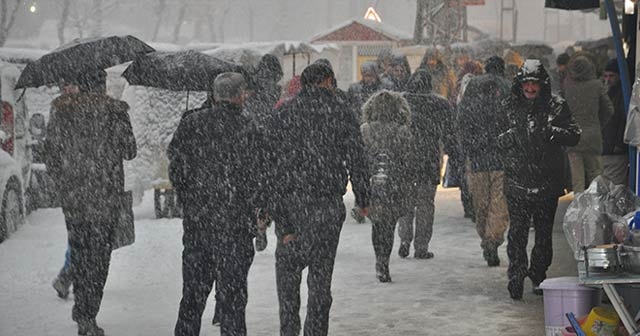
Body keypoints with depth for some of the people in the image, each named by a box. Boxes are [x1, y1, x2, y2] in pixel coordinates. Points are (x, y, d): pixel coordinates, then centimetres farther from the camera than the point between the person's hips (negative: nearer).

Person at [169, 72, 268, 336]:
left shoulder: (191, 123, 2)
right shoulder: (247, 129, -10)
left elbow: (175, 166, 4)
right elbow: (256, 177, -9)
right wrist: (253, 208, 6)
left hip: (195, 218, 4)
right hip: (235, 222, -4)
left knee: (194, 287, 15)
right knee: (232, 288, 3)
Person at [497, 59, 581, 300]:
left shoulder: (556, 106, 1)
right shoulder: (509, 106, 6)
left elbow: (575, 136, 1)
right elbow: (496, 137, 15)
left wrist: (556, 133, -18)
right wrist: (504, 139, -7)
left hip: (547, 183, 0)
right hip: (516, 181, 0)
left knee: (544, 232, 9)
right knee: (517, 232, -4)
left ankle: (538, 275, 23)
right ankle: (516, 277, 2)